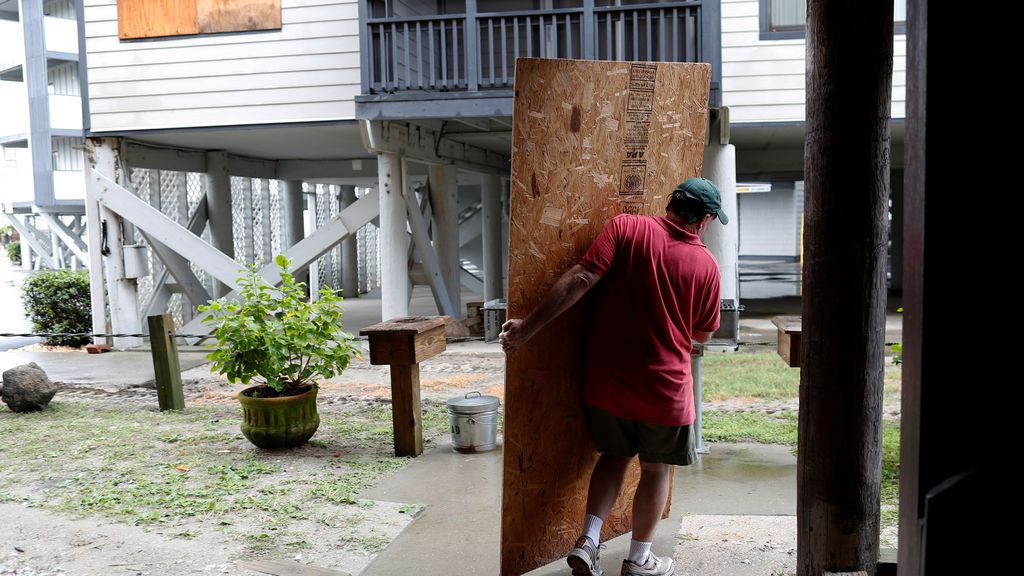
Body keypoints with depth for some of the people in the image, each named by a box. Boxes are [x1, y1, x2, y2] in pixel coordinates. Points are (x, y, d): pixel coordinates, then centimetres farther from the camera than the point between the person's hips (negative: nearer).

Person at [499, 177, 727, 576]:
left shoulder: (626, 227, -7)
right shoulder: (706, 265, -4)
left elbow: (580, 280, -16)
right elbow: (703, 335, 8)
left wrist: (527, 328, -13)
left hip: (608, 379, 2)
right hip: (665, 388, -1)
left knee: (615, 455, 23)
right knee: (656, 468, 18)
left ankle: (587, 540, 13)